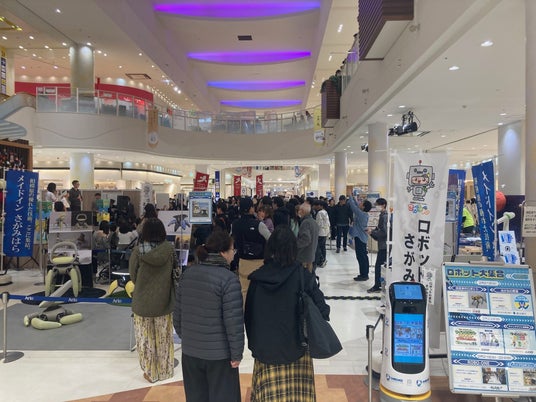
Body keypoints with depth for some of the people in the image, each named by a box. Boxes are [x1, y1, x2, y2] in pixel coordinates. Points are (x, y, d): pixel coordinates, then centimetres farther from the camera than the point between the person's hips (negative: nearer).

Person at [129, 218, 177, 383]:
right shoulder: (169, 249, -13)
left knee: (146, 338, 15)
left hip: (143, 300, -1)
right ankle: (165, 370, 31)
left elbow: (132, 275, -6)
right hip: (164, 300, 1)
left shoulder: (138, 250, -16)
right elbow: (175, 268, -1)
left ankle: (150, 372, 26)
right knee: (164, 337, 18)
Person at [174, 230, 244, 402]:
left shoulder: (187, 274, 1)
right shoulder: (228, 279, -18)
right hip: (219, 353, -6)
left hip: (190, 350, 6)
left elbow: (178, 312, 7)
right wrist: (237, 353, -9)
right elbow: (233, 321, -19)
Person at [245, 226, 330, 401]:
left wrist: (253, 343, 12)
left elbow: (249, 313, -1)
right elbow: (321, 309, -11)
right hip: (295, 346, -1)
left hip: (265, 347, 2)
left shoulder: (258, 278, -9)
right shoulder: (303, 276, -14)